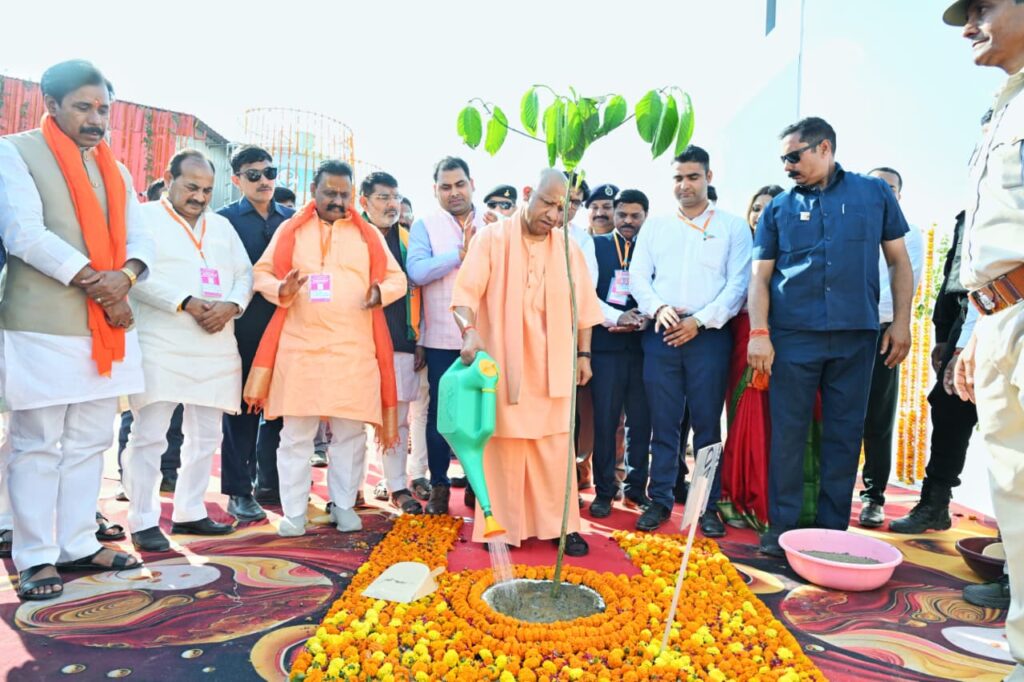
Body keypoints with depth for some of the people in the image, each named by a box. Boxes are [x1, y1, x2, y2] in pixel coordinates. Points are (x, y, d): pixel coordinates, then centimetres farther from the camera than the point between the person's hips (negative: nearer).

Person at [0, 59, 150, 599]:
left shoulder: (114, 170, 17)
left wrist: (123, 277, -12)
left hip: (108, 327, 6)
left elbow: (140, 239, 9)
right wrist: (94, 284, -16)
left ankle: (76, 545, 20)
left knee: (89, 443, 10)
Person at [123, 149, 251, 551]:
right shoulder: (144, 218, 3)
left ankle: (189, 512, 22)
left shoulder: (222, 225, 19)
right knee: (149, 435, -5)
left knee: (206, 436, 10)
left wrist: (232, 305, -8)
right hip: (159, 347, -5)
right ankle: (143, 521, 7)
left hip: (216, 349, 6)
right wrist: (187, 303, -18)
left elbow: (245, 273, 12)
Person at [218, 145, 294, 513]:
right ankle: (239, 491, 13)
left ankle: (268, 482, 23)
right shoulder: (225, 218, 2)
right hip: (244, 328, -3)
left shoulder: (293, 218, 11)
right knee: (241, 410, 4)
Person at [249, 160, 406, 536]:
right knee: (295, 433, 2)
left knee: (350, 432, 5)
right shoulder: (290, 230, 10)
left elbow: (397, 278, 10)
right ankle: (293, 512, 13)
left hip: (354, 350, 1)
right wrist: (280, 290, -15)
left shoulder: (369, 235, 12)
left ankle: (343, 505, 20)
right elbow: (261, 273, 7)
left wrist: (382, 292, -12)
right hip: (300, 347, 0)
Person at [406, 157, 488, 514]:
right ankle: (439, 485, 20)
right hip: (442, 337, -1)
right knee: (440, 411, 6)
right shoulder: (425, 225, 3)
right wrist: (460, 253, -15)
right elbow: (416, 271, -13)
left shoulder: (492, 225, 7)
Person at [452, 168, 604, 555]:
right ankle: (502, 527, 14)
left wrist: (583, 353, 10)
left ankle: (559, 524, 17)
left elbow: (583, 305, 13)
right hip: (502, 365, -3)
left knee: (555, 448, 6)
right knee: (503, 447, 2)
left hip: (552, 368, 3)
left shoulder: (568, 248, 8)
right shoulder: (492, 239, -4)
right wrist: (469, 331, -28)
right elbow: (466, 291, -12)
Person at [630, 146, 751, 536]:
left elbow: (738, 284, -2)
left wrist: (700, 320, -12)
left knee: (707, 424, 2)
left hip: (709, 336, -2)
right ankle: (660, 500, 15)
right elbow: (638, 275, 8)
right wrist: (658, 308, -10)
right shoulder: (654, 226, 15)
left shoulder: (732, 226, 7)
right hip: (661, 335, 2)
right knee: (662, 422, 5)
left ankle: (708, 505, 12)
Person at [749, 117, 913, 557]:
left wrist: (901, 322, 3)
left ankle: (833, 530, 19)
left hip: (856, 336, 1)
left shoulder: (874, 194, 9)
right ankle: (782, 526, 13)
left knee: (845, 434, 7)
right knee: (787, 434, 2)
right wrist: (759, 333, -7)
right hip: (793, 337, 0)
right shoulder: (779, 208, 8)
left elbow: (899, 261, 11)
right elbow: (760, 277, 4)